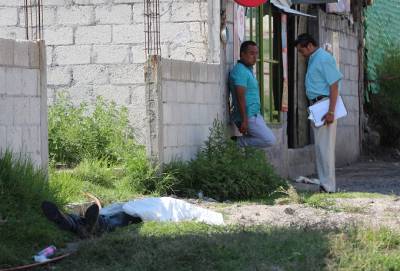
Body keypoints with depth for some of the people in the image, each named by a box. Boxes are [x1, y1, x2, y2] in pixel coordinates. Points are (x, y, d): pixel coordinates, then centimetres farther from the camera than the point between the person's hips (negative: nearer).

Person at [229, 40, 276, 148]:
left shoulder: (248, 70, 18)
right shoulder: (240, 71, -15)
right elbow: (240, 98, -21)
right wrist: (244, 120, -25)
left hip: (255, 114, 10)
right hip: (249, 116, -10)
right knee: (270, 140, -15)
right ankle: (238, 142, -9)